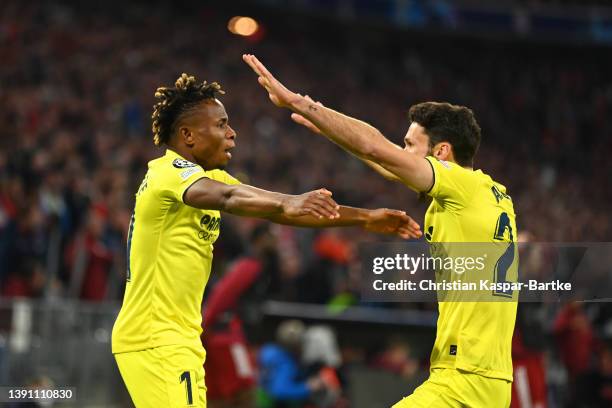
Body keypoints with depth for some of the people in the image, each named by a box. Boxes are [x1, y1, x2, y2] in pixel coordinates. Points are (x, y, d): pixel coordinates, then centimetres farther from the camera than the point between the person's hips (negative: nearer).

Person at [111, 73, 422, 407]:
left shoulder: (208, 175, 14)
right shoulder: (171, 171, -15)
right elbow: (226, 197, -36)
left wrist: (364, 218, 9)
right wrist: (288, 204, -54)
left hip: (179, 339, 10)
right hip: (156, 341, -10)